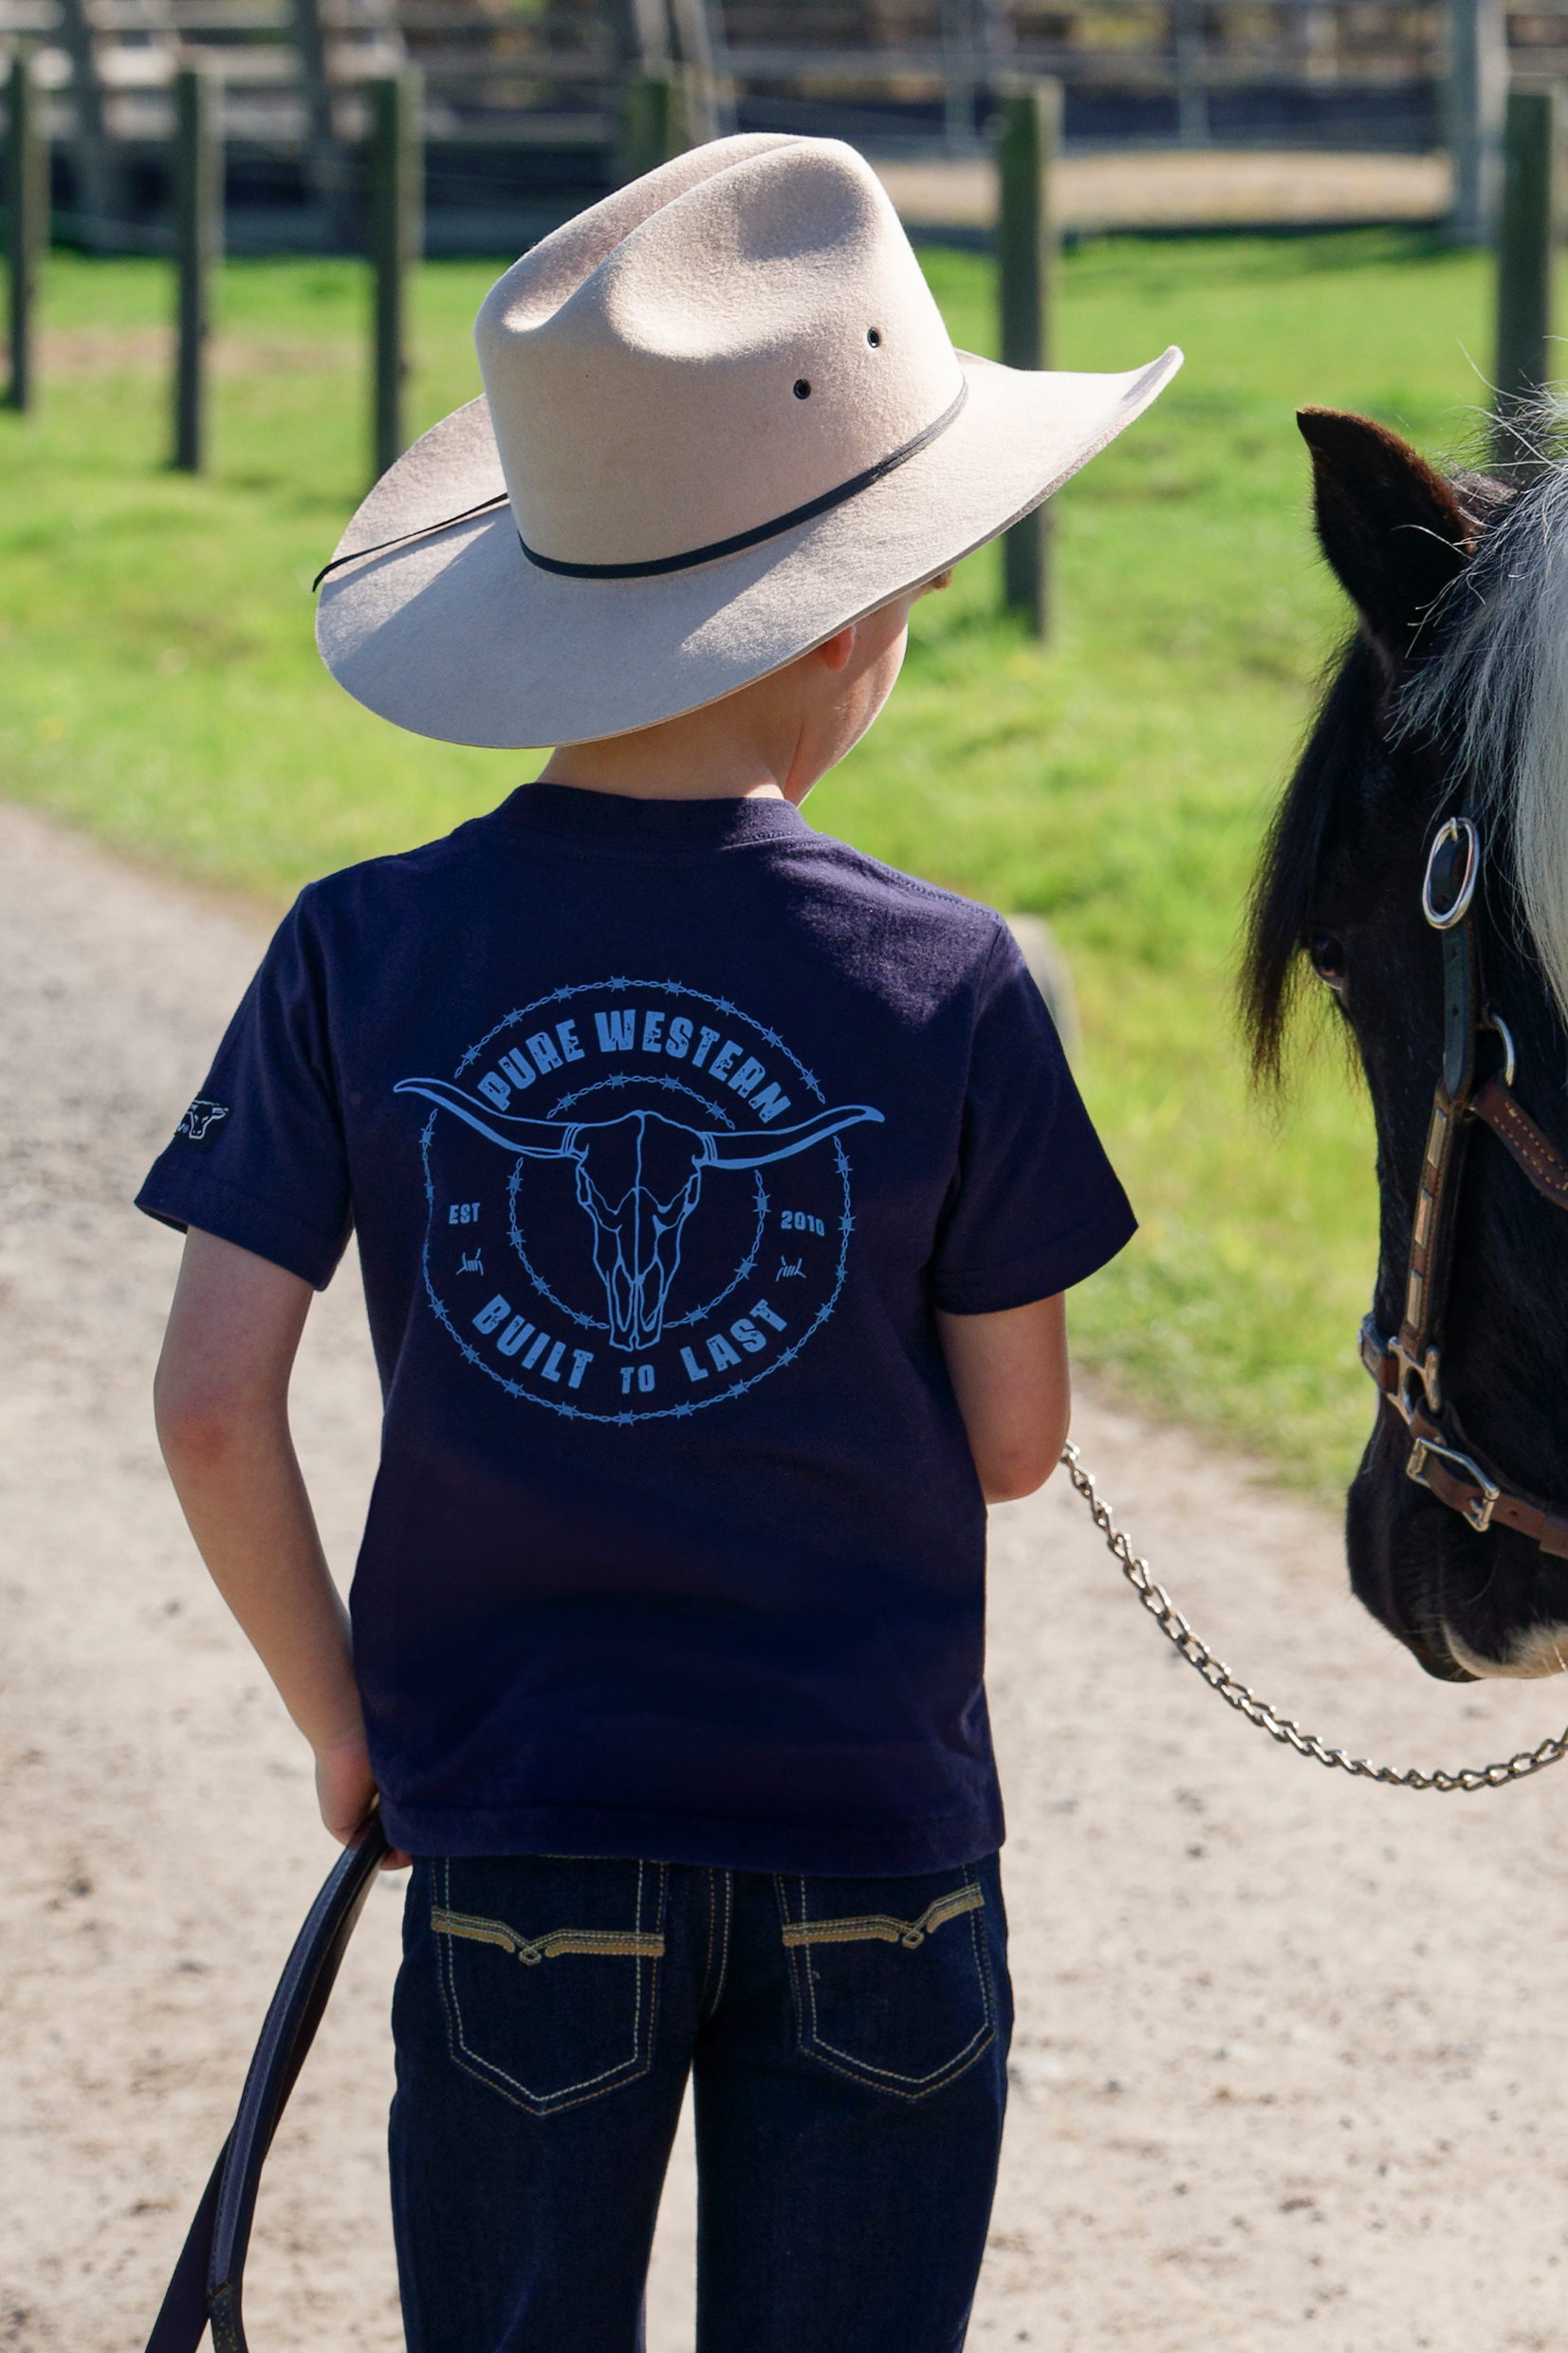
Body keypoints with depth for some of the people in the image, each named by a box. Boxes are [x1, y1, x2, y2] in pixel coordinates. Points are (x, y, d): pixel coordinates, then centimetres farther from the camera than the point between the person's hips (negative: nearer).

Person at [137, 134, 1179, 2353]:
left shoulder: (359, 960, -8)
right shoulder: (951, 991, -12)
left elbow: (213, 1407, -9)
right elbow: (1014, 1441, -4)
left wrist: (344, 1721, 5)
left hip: (513, 1835, 1)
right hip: (875, 1840, -1)